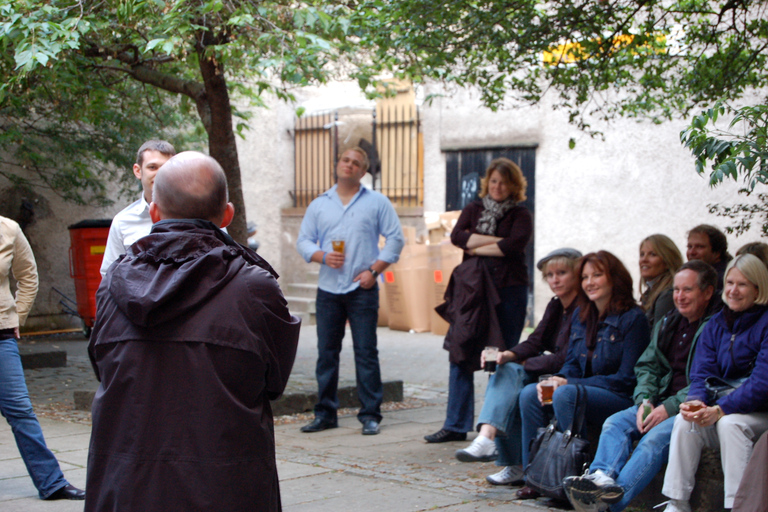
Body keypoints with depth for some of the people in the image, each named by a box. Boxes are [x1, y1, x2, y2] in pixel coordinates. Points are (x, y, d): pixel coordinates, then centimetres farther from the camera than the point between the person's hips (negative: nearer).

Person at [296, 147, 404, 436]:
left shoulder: (376, 202, 6)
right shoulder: (319, 205, 13)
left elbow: (395, 239, 3)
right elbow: (303, 241, 12)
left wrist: (374, 270, -7)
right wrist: (322, 256, -9)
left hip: (363, 289, -3)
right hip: (328, 289, 3)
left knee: (366, 352, -3)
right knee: (326, 352, 4)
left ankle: (370, 415, 3)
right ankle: (325, 413, 12)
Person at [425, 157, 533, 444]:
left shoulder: (520, 215, 5)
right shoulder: (473, 210, 15)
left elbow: (515, 245, -14)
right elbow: (457, 236, -2)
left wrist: (477, 247, -6)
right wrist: (495, 241, -9)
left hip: (508, 291, -3)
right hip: (471, 290, 3)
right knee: (460, 355, 0)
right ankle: (456, 425, 5)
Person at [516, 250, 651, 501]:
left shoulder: (633, 318, -11)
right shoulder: (580, 316, 13)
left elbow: (627, 378, -15)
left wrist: (569, 383, -18)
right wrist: (555, 381, -10)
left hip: (622, 400, -7)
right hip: (584, 390, 7)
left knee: (566, 394, -32)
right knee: (529, 393, -14)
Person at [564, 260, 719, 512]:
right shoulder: (668, 323, 19)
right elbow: (647, 365, 20)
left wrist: (669, 408, -18)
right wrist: (645, 401, 0)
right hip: (663, 402, 8)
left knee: (656, 437, -32)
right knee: (615, 423, -15)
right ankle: (602, 477, -41)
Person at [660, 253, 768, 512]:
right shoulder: (716, 324, 10)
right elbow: (702, 372, 4)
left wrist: (721, 409, -26)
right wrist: (696, 401, -19)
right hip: (724, 407, 5)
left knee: (730, 423, -34)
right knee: (685, 421, -22)